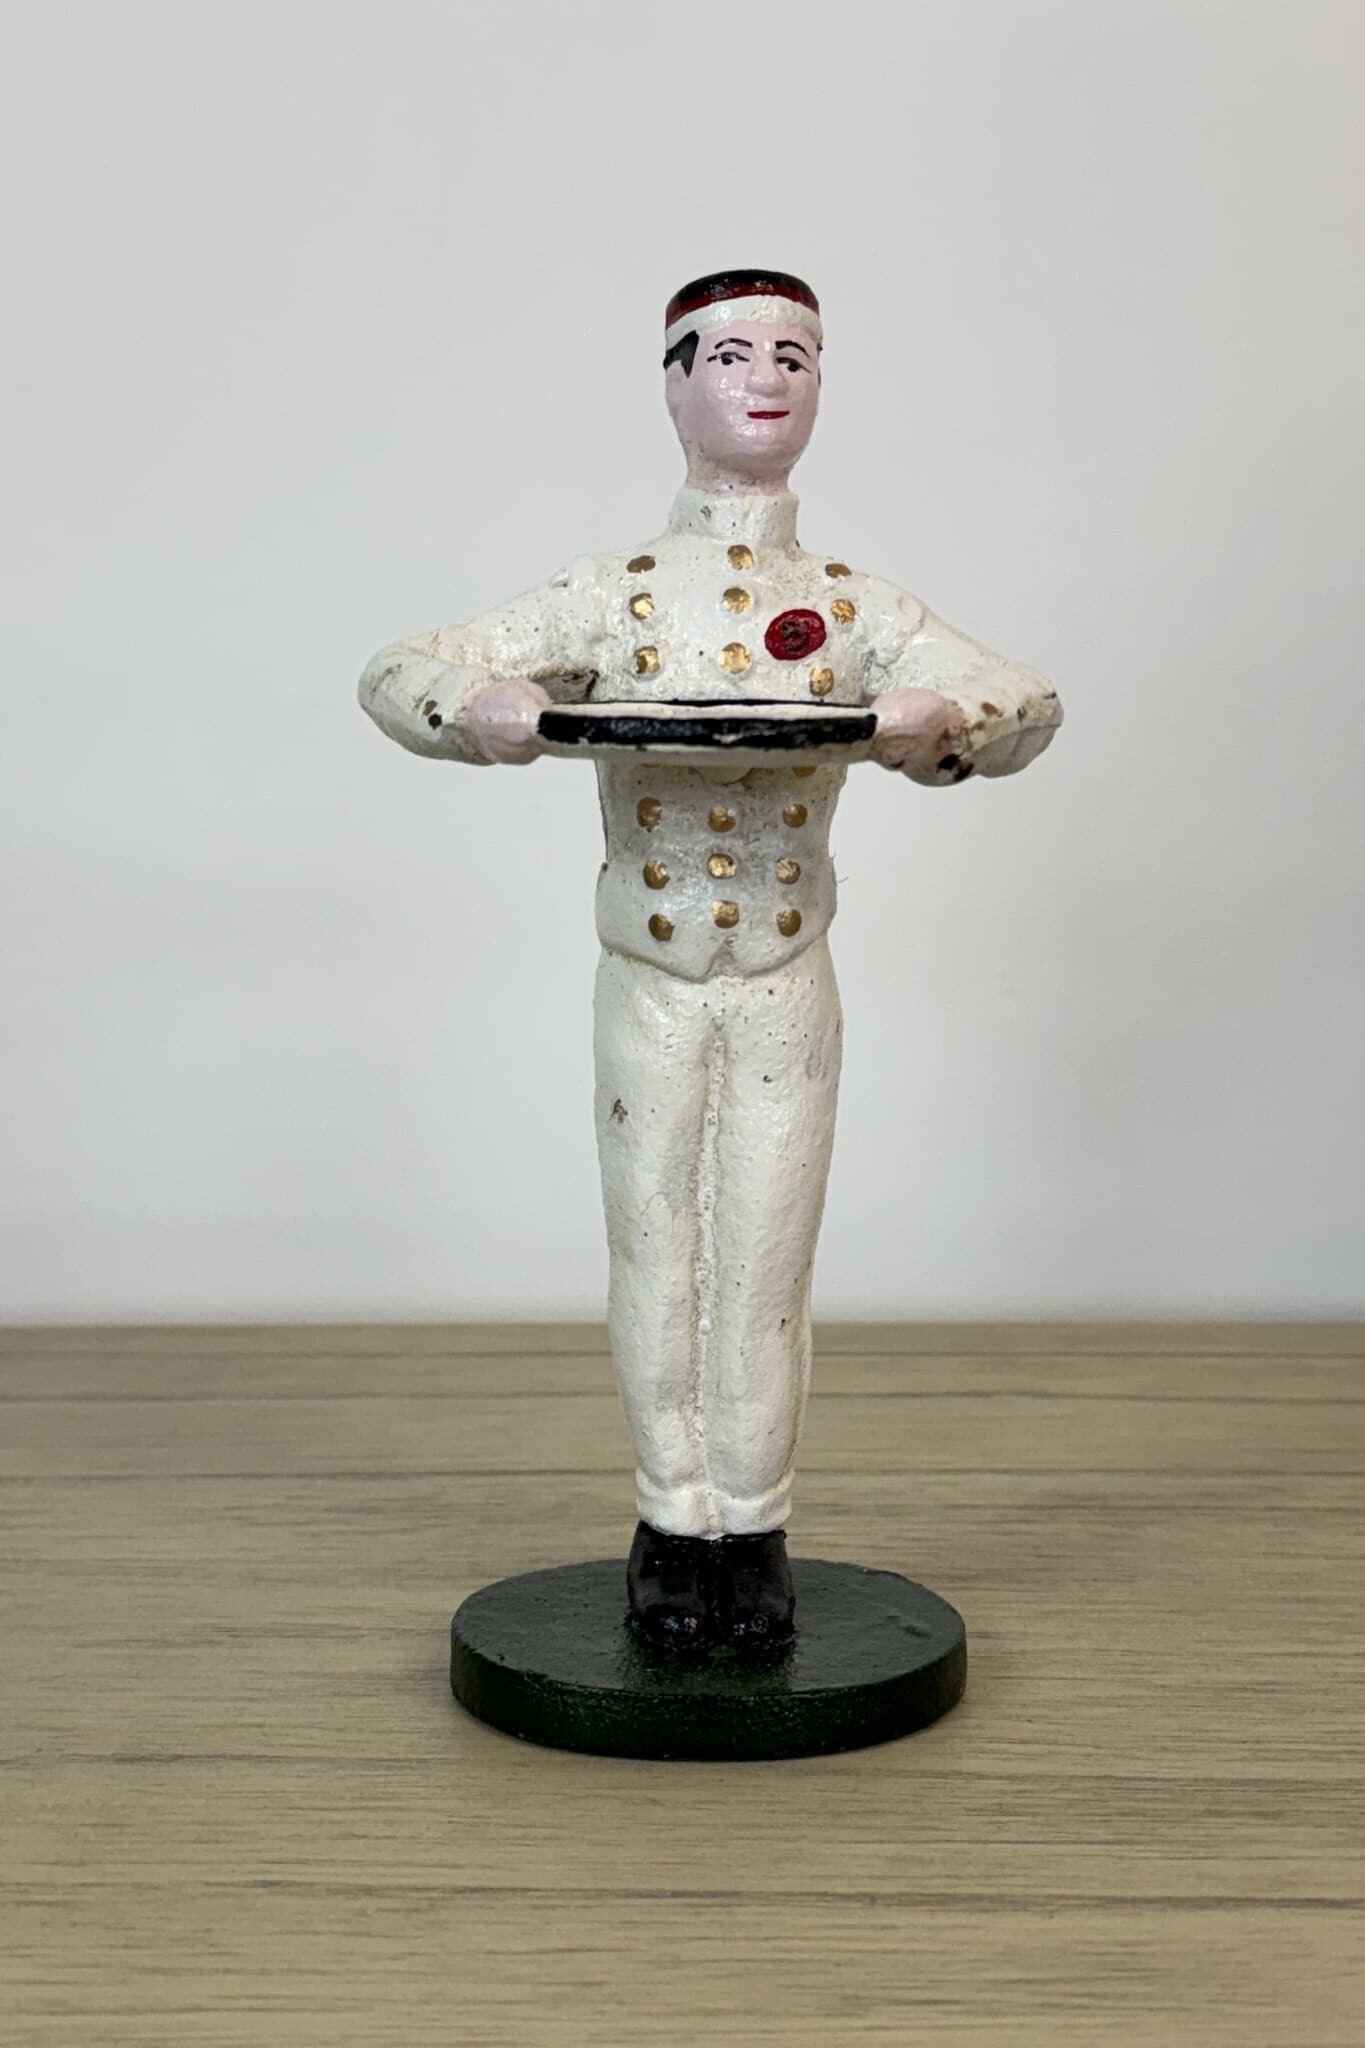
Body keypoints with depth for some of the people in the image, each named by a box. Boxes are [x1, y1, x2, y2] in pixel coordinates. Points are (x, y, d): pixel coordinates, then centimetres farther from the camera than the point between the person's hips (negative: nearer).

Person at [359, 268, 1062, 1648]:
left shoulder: (855, 608, 1)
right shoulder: (610, 595, -2)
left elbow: (1027, 701, 0)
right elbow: (397, 675, -3)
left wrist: (938, 723, -23)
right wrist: (485, 710, -27)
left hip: (786, 988, 1)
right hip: (650, 986, 0)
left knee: (765, 1265, 4)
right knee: (657, 1256, 7)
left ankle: (752, 1533, 18)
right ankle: (674, 1528, 20)